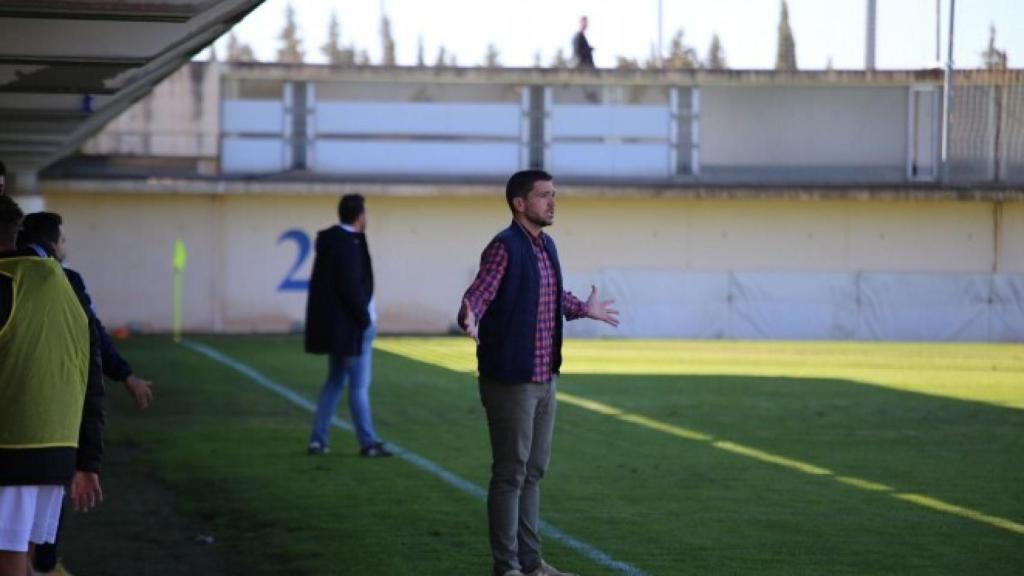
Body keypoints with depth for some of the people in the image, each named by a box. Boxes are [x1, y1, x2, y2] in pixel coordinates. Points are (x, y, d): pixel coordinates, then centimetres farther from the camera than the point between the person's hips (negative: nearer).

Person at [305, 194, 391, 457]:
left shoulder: (329, 241, 10)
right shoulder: (350, 245, -18)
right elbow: (350, 288, -22)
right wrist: (364, 318, -12)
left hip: (333, 325, 9)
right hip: (351, 326, -9)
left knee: (335, 382, 16)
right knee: (359, 385, -2)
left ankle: (318, 439, 15)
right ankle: (368, 443, 4)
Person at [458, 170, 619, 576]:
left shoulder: (546, 247, 11)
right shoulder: (504, 247, -15)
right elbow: (478, 294, -26)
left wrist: (582, 309, 39)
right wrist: (469, 318, -46)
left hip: (544, 378, 8)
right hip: (510, 380, -8)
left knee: (533, 471, 14)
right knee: (510, 474, -2)